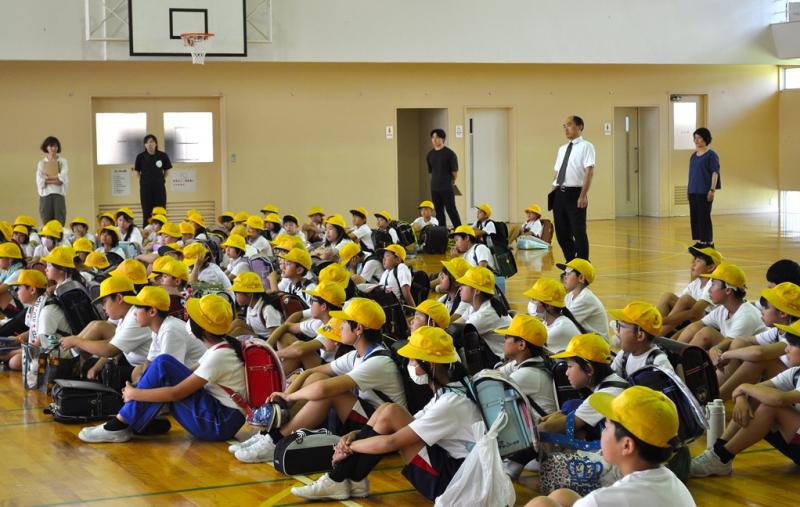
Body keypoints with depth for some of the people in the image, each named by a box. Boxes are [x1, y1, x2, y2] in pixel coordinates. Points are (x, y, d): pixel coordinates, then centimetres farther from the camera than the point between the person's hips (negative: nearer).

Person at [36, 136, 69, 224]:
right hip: (45, 194, 0)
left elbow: (63, 178, -2)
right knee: (47, 223, -5)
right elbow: (40, 181, 0)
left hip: (59, 194, 0)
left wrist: (47, 178, -5)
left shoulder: (63, 161, 11)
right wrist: (55, 180, -9)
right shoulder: (41, 163, 12)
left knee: (60, 223, -8)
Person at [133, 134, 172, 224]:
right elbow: (137, 172, 8)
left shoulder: (163, 156, -2)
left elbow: (166, 170, 10)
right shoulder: (141, 157, -2)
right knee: (147, 213, 3)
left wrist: (161, 180, 4)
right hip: (145, 188, 0)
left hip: (159, 187, 0)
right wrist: (144, 180, 2)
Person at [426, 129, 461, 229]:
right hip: (434, 188, 6)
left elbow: (455, 172, -4)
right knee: (439, 212, 9)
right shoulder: (430, 154, 10)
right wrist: (436, 181, 12)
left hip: (447, 188, -6)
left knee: (451, 210, -7)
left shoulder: (449, 153, -7)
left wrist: (451, 182, 5)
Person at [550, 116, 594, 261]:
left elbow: (589, 172, -12)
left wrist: (583, 195, -19)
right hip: (559, 193, 7)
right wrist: (553, 193, 14)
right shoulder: (562, 149, 18)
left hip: (575, 193, -7)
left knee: (578, 232, -3)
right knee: (562, 232, 9)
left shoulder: (586, 146, -4)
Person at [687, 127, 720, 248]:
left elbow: (715, 173, -11)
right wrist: (688, 188, 16)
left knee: (704, 216, -5)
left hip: (704, 192, -7)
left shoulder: (711, 155, -7)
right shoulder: (693, 155, 14)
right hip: (693, 192, 7)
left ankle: (708, 242, 2)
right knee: (694, 217, 8)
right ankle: (699, 242, 15)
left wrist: (712, 190, -18)